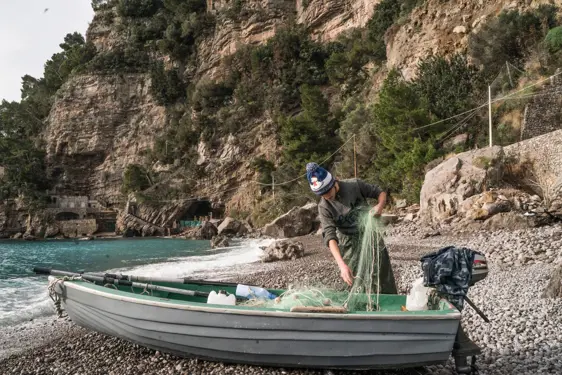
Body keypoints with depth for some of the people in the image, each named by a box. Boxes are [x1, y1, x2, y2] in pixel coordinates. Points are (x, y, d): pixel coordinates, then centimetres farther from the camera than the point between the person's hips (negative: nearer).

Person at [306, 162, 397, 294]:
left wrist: (379, 206, -24)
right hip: (350, 246, -1)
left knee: (386, 286, 7)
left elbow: (381, 193, 0)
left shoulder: (355, 184, -14)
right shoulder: (324, 207, -15)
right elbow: (330, 236, -26)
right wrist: (342, 264, -40)